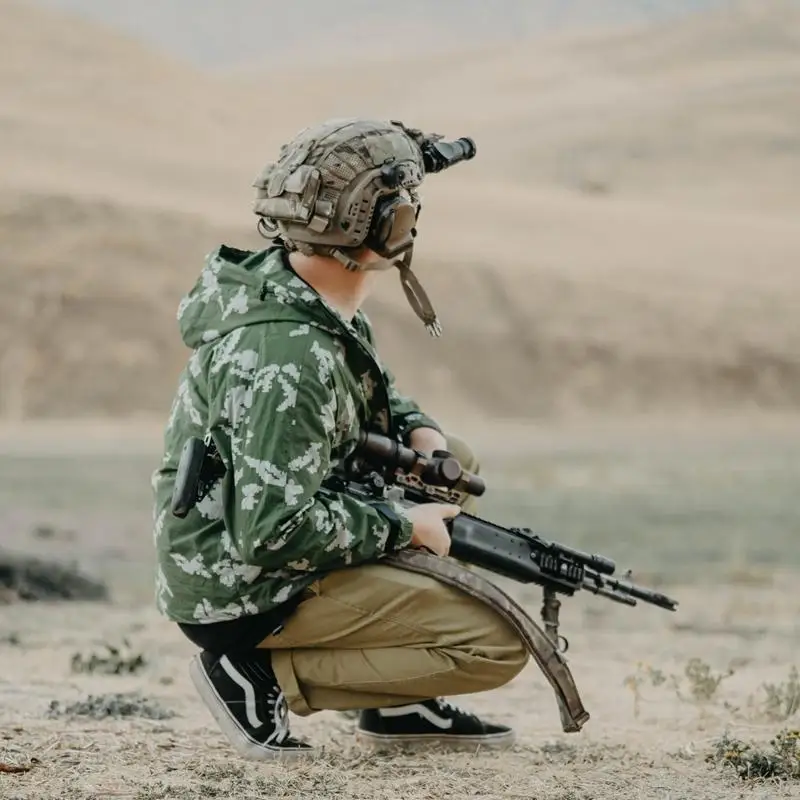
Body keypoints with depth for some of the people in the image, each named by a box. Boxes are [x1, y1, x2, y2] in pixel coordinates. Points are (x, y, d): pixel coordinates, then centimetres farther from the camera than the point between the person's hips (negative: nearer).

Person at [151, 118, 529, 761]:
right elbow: (274, 533, -32)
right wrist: (403, 526, -19)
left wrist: (419, 431, 1)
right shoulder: (287, 360, -30)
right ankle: (261, 675, -8)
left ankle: (402, 701, 16)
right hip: (244, 595, -10)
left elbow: (369, 385, 22)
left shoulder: (282, 281, 1)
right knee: (499, 646, -10)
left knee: (455, 462, 19)